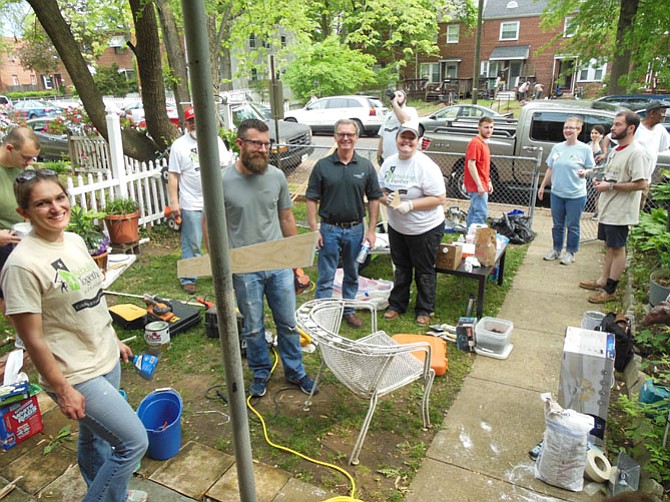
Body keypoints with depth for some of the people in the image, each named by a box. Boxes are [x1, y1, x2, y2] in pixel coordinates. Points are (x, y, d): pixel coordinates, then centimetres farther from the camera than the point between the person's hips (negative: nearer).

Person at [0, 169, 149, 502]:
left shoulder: (75, 241, 1)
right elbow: (33, 339, -18)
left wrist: (114, 340, 17)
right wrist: (63, 390, -14)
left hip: (107, 361, 7)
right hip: (76, 375, -7)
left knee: (94, 437, 26)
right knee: (134, 442, -3)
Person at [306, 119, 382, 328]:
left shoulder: (366, 166, 0)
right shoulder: (322, 166, -5)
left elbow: (374, 199, 4)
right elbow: (312, 199, -3)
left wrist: (371, 230, -1)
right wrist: (314, 229, -9)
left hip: (356, 229, 2)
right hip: (329, 229, -2)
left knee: (352, 275, 16)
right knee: (326, 277, 4)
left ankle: (348, 310, 33)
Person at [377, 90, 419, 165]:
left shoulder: (410, 110, 1)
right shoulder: (388, 115, 23)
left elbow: (405, 120, -24)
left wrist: (394, 102, -14)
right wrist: (379, 154, 15)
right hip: (387, 158, 7)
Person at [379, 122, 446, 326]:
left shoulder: (425, 166, -20)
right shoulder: (389, 163, 0)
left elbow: (439, 198, -21)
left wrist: (410, 205, -28)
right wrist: (386, 199, -16)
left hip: (425, 229, -5)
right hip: (396, 226, 6)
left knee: (424, 271, 10)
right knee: (401, 268, 21)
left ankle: (424, 310, 28)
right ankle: (397, 304, 37)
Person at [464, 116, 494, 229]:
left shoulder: (484, 143, 16)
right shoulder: (475, 143, -15)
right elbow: (471, 165, -21)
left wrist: (488, 182, 20)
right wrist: (479, 185, -23)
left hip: (482, 186, 10)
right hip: (477, 186, -10)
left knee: (474, 212, 15)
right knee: (482, 214, -12)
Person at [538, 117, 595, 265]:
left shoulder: (585, 149, -5)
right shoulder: (557, 147, 7)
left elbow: (591, 168, 2)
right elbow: (550, 169, 13)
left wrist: (585, 172, -20)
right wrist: (542, 186, 12)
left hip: (576, 195, -4)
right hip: (557, 193, 4)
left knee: (572, 226, 5)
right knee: (558, 224, 14)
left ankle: (570, 252, 19)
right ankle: (556, 249, 29)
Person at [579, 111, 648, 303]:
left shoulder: (636, 152, -18)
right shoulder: (616, 149, 12)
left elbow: (641, 184, -24)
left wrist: (610, 186, -20)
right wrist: (600, 182, 4)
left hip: (620, 212, -9)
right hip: (607, 208, 9)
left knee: (617, 249, 0)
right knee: (609, 247, 18)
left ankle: (609, 290, 8)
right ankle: (603, 281, 29)